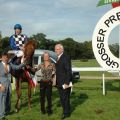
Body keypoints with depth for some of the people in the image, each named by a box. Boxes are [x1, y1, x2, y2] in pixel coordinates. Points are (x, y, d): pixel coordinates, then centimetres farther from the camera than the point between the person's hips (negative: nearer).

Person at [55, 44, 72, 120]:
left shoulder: (66, 58, -15)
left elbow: (69, 71, -19)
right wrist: (57, 82, 11)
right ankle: (65, 111, 30)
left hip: (65, 83, -8)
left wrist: (66, 83, -22)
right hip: (60, 83, 9)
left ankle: (66, 113, 16)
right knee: (62, 98, 16)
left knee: (65, 98, 2)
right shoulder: (59, 58, 13)